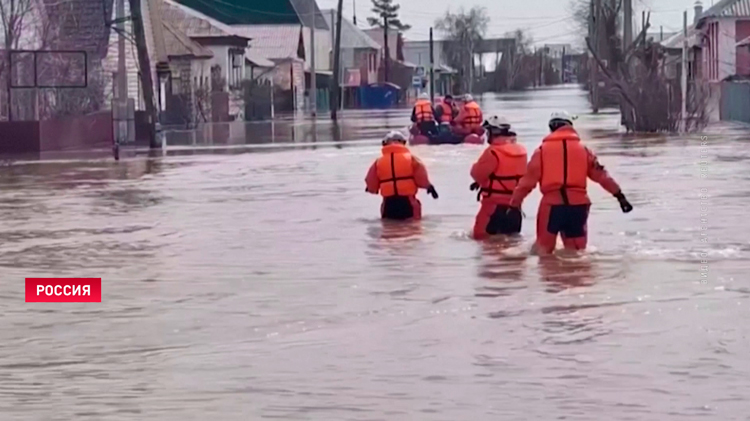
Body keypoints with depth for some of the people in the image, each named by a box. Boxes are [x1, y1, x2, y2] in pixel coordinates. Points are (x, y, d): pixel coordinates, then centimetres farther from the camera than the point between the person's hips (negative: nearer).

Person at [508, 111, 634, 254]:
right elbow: (601, 175, 10)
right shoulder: (583, 150, 12)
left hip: (552, 204, -2)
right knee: (576, 251, 11)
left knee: (544, 249, 9)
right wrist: (619, 195, 13)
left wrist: (515, 203, 6)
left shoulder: (542, 150, 5)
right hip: (578, 205, 2)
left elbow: (529, 179, 1)